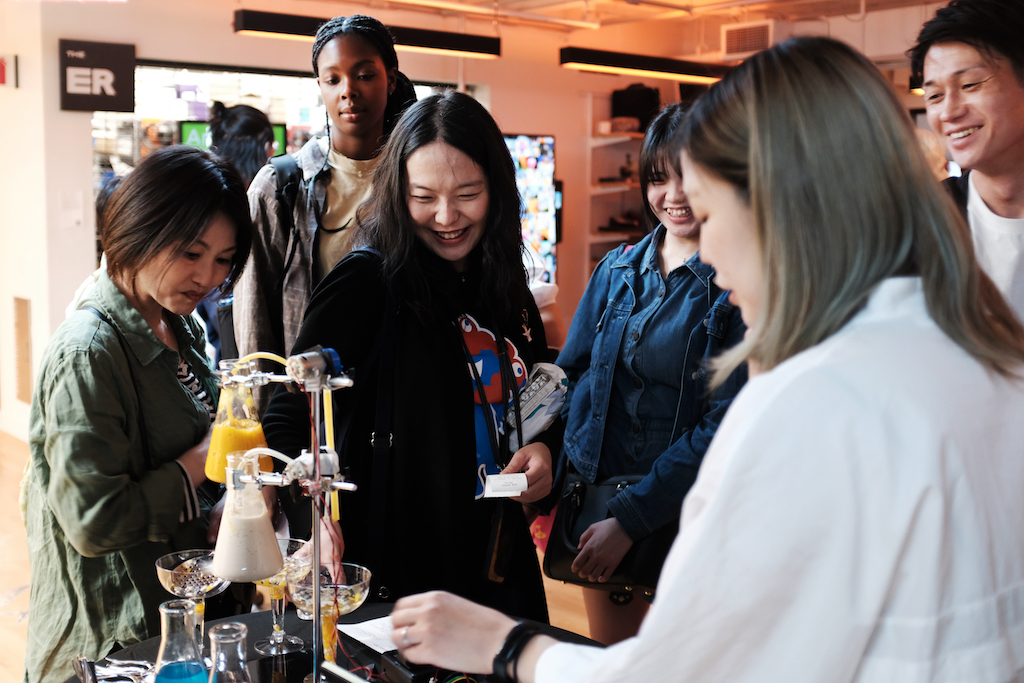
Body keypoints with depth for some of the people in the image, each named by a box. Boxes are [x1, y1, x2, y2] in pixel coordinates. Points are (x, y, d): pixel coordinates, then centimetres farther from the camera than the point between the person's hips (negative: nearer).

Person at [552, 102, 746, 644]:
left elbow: (725, 426, -17)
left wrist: (630, 518, -18)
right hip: (595, 497, 5)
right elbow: (570, 376, 11)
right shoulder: (617, 270, 5)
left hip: (688, 513, -4)